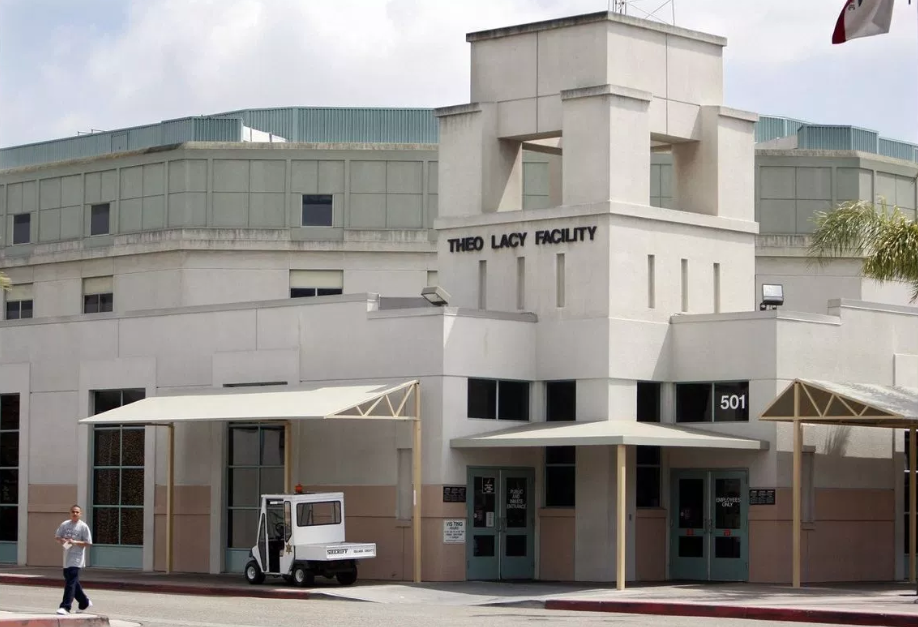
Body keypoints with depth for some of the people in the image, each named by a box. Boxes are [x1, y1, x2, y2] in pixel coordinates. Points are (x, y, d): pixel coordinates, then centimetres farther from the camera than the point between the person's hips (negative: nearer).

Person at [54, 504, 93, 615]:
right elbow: (56, 536, 15)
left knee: (71, 582, -13)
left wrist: (75, 542, -18)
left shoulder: (83, 527, -6)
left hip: (76, 559, -6)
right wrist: (61, 540, -8)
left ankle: (65, 607, -15)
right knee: (73, 582, 15)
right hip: (67, 557, 6)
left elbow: (89, 543, -7)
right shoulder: (65, 524, 9)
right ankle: (85, 602, 31)